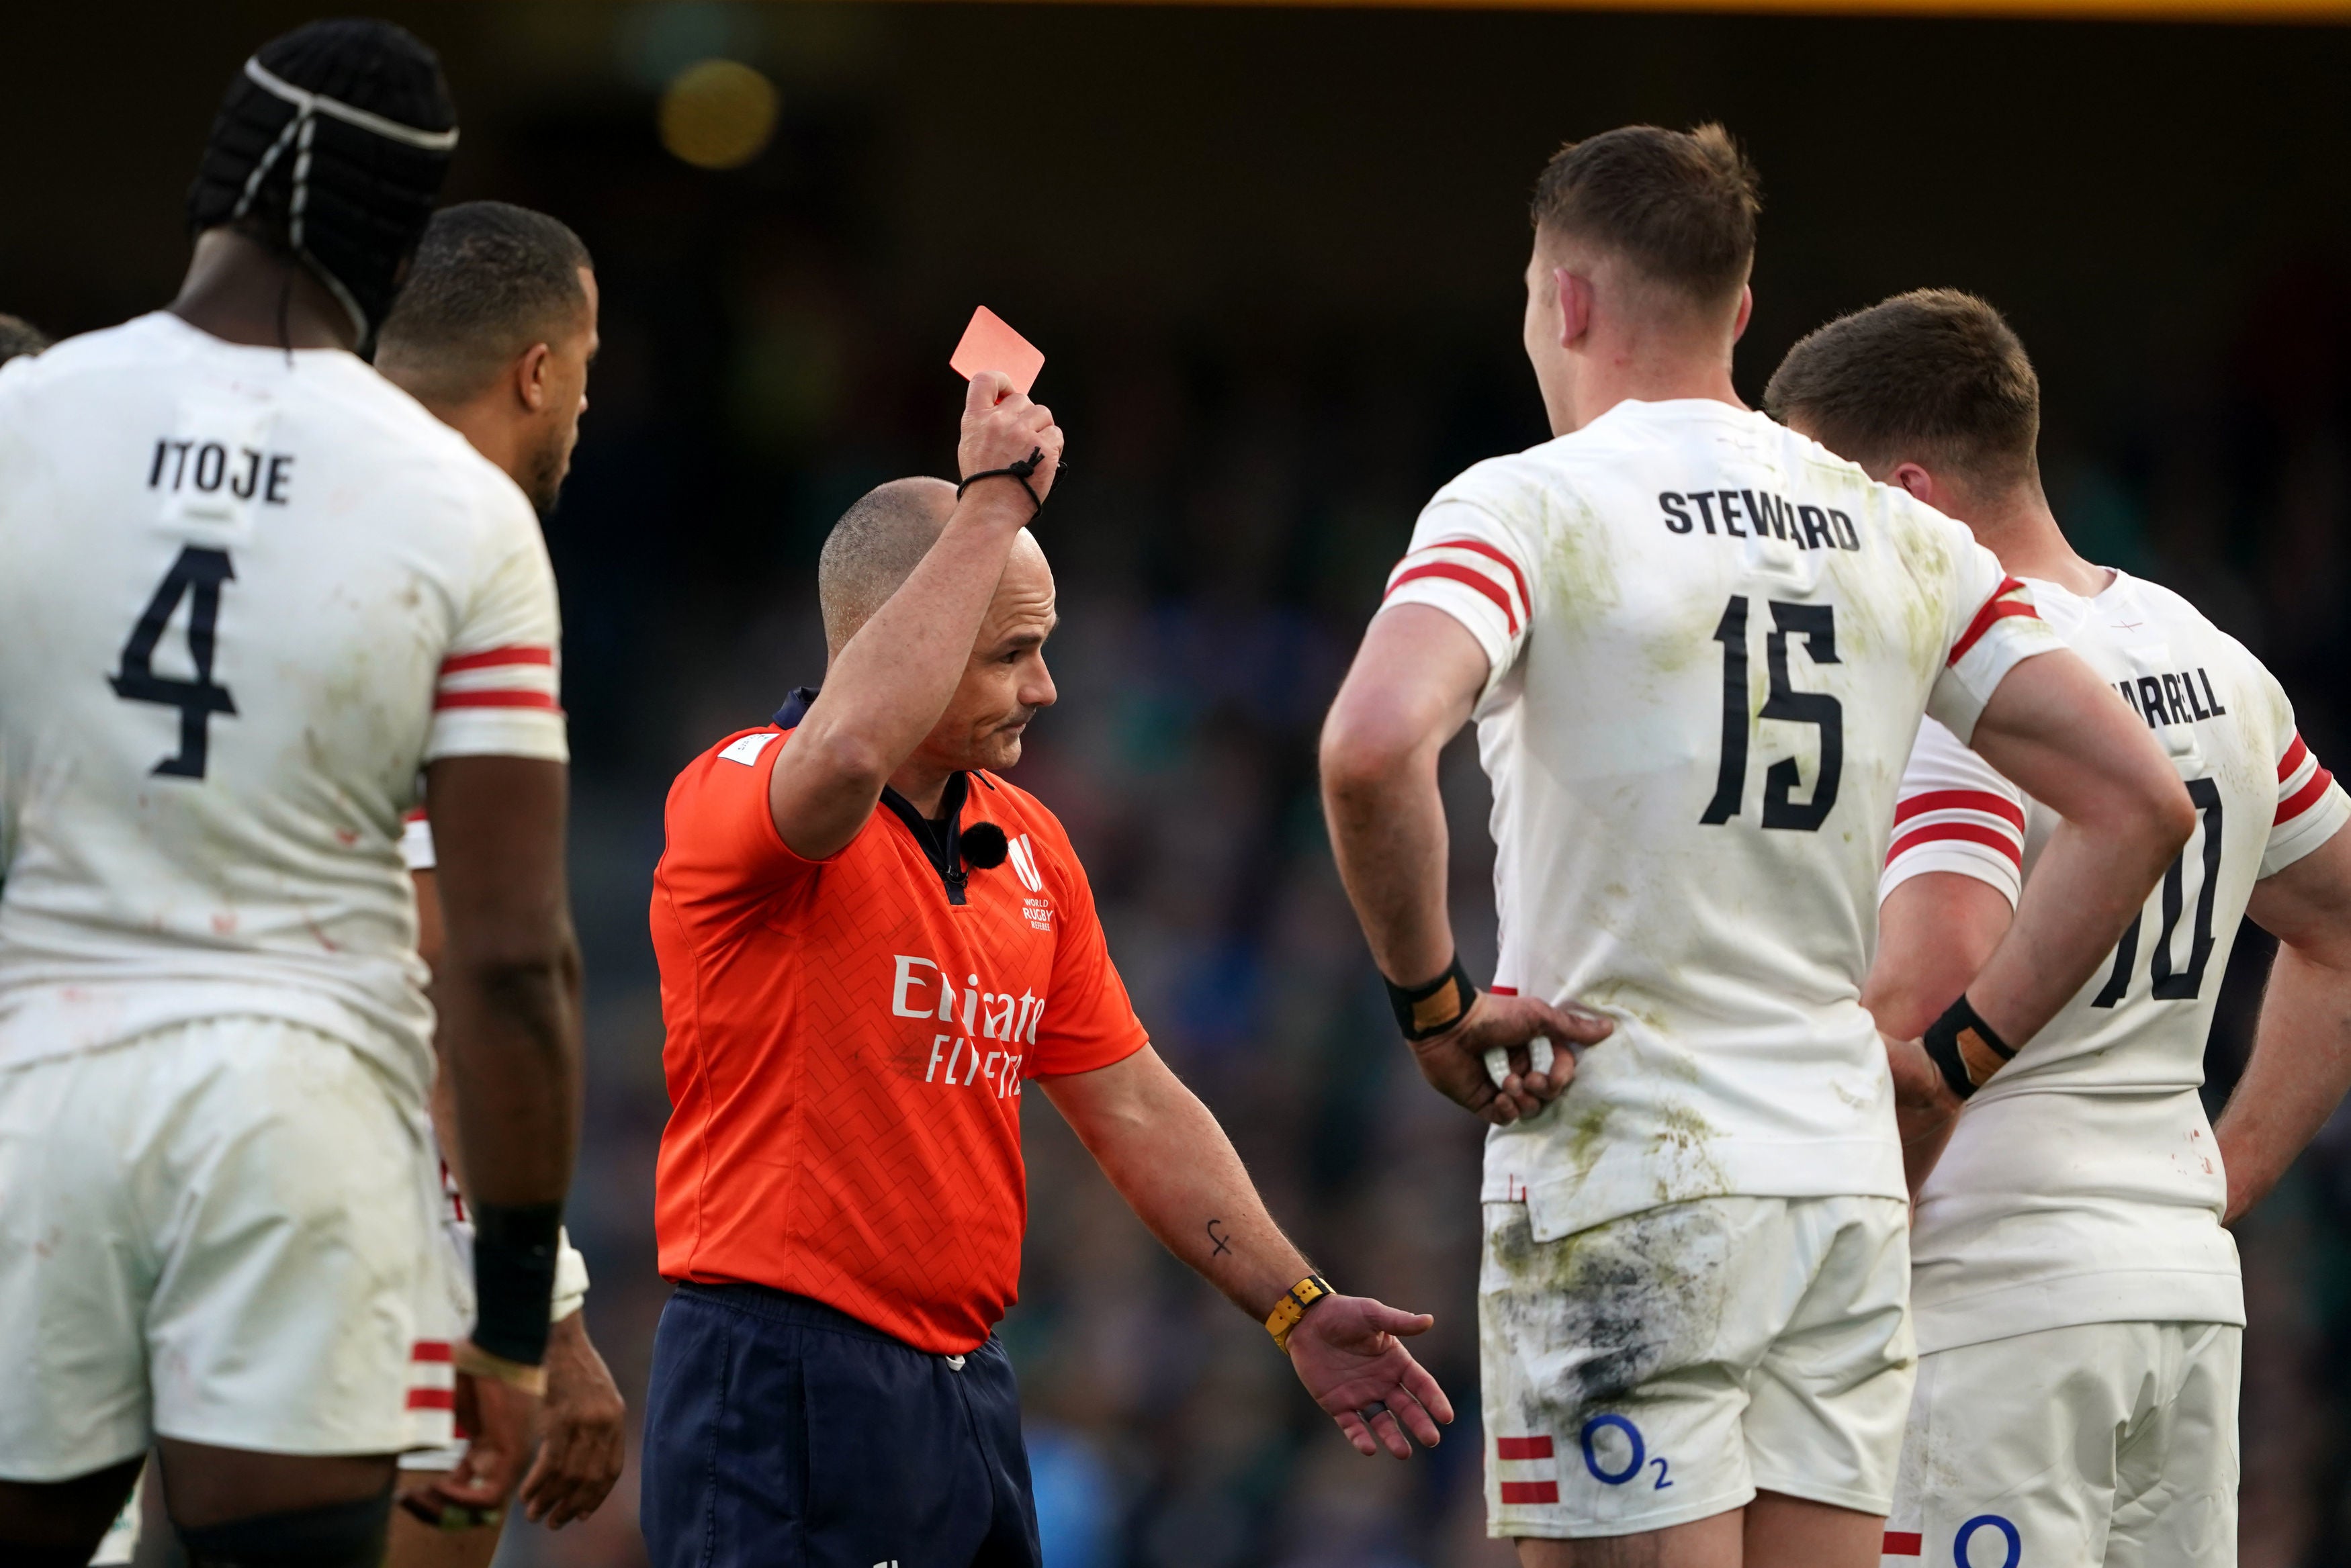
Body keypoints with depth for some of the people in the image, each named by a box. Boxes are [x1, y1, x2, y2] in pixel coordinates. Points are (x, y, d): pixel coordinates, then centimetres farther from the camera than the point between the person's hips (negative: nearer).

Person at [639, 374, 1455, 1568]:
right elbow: (851, 751, -35)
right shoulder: (736, 795, -10)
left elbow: (1132, 1107, 19)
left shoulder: (1030, 846, 16)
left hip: (965, 1391, 8)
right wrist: (994, 497, -26)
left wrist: (1296, 1308, 13)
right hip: (783, 1393, -8)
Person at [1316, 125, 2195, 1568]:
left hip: (1625, 1193, -5)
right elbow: (2143, 800, 9)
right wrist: (1960, 1048, 11)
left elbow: (1373, 745, -26)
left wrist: (1433, 1002, -12)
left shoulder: (1531, 504, -7)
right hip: (1847, 1182, 5)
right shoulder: (1901, 539, 10)